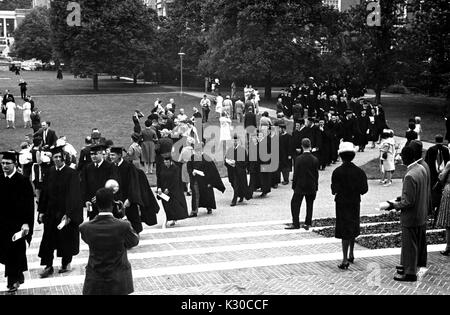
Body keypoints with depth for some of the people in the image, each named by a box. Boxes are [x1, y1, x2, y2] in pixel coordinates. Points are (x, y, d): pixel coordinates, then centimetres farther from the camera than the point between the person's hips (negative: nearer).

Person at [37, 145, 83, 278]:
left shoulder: (71, 173, -11)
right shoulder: (50, 172, 4)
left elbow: (73, 195, -15)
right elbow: (45, 192, 8)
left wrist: (68, 214, -21)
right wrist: (41, 211, 5)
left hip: (65, 211, -4)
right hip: (51, 211, 4)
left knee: (66, 238, 7)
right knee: (48, 239, 3)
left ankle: (66, 262, 24)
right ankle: (48, 266, 10)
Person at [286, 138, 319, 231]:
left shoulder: (298, 159, -12)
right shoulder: (315, 159, -3)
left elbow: (295, 174, -8)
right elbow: (316, 174, 2)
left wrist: (294, 186, 0)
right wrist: (316, 187, 10)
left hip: (300, 186, -3)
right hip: (311, 187, 3)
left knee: (295, 204, 7)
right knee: (309, 205, 12)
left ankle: (295, 224, 5)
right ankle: (307, 224, 13)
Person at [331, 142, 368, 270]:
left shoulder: (337, 172, -15)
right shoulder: (359, 172, -4)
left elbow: (334, 191, -17)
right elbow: (364, 189, -4)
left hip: (342, 203, -4)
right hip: (355, 203, 4)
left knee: (345, 232, -2)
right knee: (353, 229, 20)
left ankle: (345, 260, -5)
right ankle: (351, 254, 34)